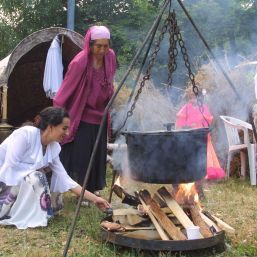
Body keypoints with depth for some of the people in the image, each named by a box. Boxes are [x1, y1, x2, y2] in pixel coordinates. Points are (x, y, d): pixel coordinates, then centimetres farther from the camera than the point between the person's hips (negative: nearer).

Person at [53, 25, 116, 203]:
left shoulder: (110, 57, -3)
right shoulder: (80, 62, -21)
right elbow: (65, 90, -17)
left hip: (100, 115, 6)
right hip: (81, 117, -6)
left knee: (98, 155, 13)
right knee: (80, 156, -1)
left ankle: (92, 189, 30)